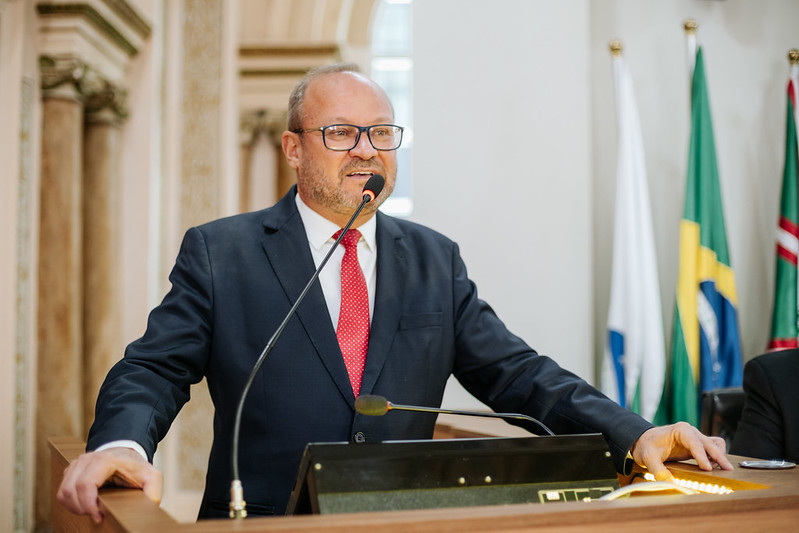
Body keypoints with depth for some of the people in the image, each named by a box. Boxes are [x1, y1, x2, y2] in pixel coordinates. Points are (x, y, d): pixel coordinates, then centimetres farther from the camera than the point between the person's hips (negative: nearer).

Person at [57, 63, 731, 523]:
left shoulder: (435, 260, 11)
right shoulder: (218, 252, 3)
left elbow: (513, 371, 7)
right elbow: (154, 370, -2)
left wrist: (634, 434, -7)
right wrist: (119, 444, -25)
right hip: (264, 521, -2)